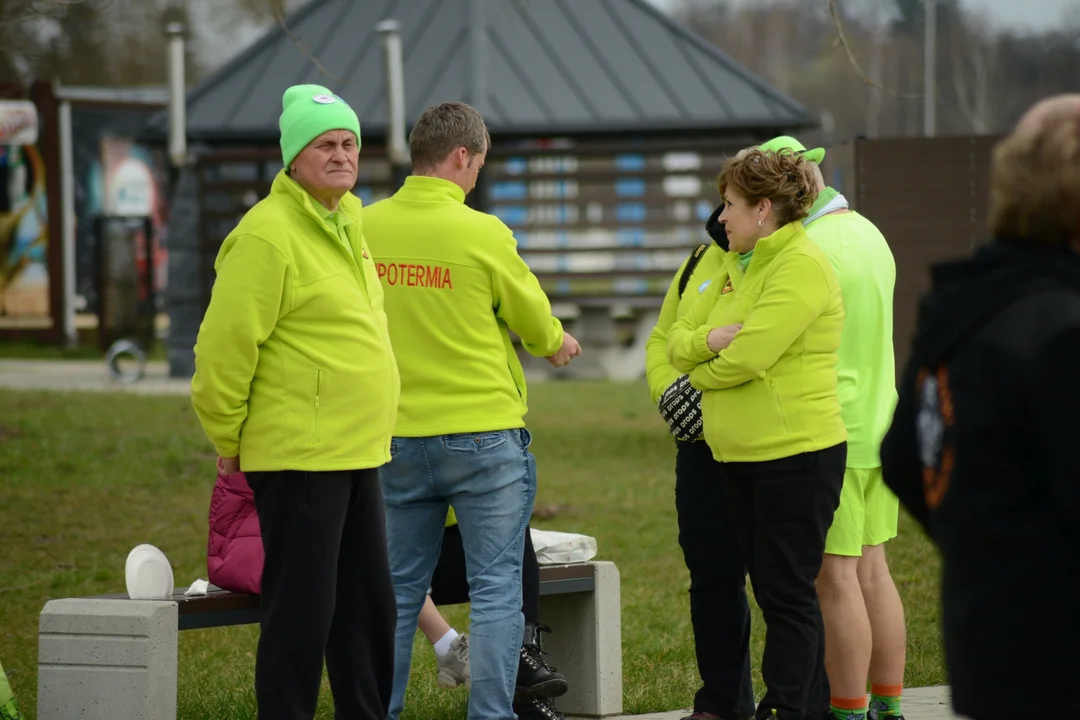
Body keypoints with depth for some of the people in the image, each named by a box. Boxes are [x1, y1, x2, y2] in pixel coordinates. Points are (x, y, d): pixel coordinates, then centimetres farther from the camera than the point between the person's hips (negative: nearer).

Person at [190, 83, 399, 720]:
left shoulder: (345, 225, 15)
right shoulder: (269, 233, -15)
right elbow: (225, 346, -16)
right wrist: (229, 440, -9)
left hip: (357, 453, 9)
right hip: (298, 457, -9)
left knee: (369, 603, 14)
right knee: (301, 610, -5)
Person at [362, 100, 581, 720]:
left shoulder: (367, 228, -3)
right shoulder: (482, 234, -13)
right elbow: (534, 319, 1)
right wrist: (557, 343, 25)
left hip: (398, 436, 4)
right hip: (484, 433, -4)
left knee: (400, 591, 13)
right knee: (497, 589, 2)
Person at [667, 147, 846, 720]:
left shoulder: (802, 266, -13)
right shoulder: (735, 268, 15)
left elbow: (747, 357, -22)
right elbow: (677, 340, 11)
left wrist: (699, 373, -2)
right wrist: (707, 339, -12)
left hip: (796, 455, -9)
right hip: (740, 456, 9)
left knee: (787, 593, -5)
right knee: (772, 592, 12)